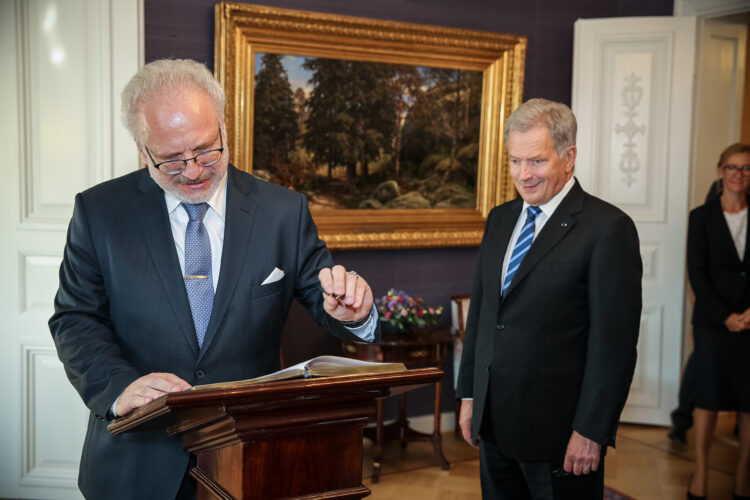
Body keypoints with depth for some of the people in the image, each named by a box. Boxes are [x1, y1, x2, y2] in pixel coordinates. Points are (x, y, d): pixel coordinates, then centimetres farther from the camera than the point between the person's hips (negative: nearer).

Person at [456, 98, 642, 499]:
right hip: (494, 422, 6)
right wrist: (469, 395, 12)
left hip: (558, 431, -6)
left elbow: (614, 342, -15)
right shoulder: (500, 219, 9)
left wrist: (591, 432, -15)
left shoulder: (608, 228, -13)